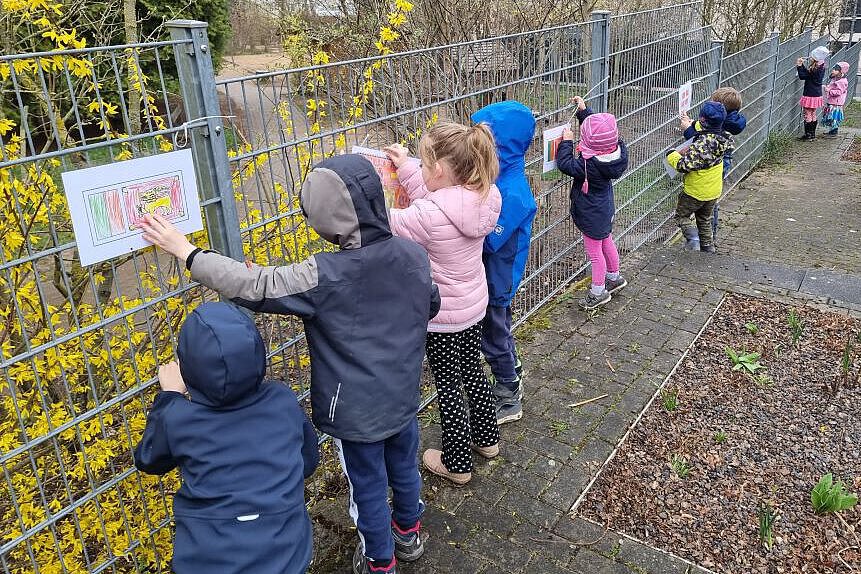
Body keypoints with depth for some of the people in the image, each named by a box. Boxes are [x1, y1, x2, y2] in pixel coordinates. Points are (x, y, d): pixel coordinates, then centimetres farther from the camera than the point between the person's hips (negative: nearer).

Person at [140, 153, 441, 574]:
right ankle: (408, 534, 54)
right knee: (403, 468, 28)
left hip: (355, 410, -5)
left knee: (369, 488, 17)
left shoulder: (326, 275, -30)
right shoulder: (414, 256, -12)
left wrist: (186, 252, -17)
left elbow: (255, 287, -26)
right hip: (403, 396, 6)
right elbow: (431, 307, 5)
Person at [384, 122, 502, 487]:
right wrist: (407, 168, 2)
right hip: (475, 306, 7)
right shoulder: (485, 198, -12)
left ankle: (457, 464, 31)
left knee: (448, 387, 12)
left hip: (442, 315, -7)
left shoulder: (428, 216, -33)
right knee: (472, 369, 27)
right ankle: (487, 438, 48)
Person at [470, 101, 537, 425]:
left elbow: (487, 240, -31)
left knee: (494, 339, 11)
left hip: (495, 278, -8)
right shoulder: (497, 174, -3)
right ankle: (512, 379, 48)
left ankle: (509, 400, 32)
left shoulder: (513, 194, -30)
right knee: (498, 331, 26)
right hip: (492, 276, 8)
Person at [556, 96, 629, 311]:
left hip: (591, 214, -9)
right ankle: (614, 277, 48)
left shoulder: (589, 165, -35)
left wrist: (566, 141, -15)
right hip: (604, 208, 9)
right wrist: (583, 111, 7)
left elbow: (565, 164, -26)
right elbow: (599, 128, 5)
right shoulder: (617, 150, -12)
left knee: (594, 252, 8)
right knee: (606, 242, 28)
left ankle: (599, 292, 25)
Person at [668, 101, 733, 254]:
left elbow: (684, 166, -30)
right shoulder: (722, 137, -6)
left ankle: (693, 237, -9)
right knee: (705, 220, 24)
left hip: (695, 191, -8)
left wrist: (672, 155, -13)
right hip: (714, 190, 8)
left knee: (681, 216, 13)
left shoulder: (702, 144, -31)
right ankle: (708, 248, 31)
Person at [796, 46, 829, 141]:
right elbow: (807, 73, 12)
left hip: (810, 95, -9)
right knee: (813, 115, 16)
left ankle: (808, 135, 2)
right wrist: (802, 65, 6)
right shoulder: (821, 67, 7)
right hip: (817, 94, 9)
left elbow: (803, 76, -16)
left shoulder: (815, 69, -21)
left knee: (807, 115, -2)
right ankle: (812, 134, 23)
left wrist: (799, 65, -9)